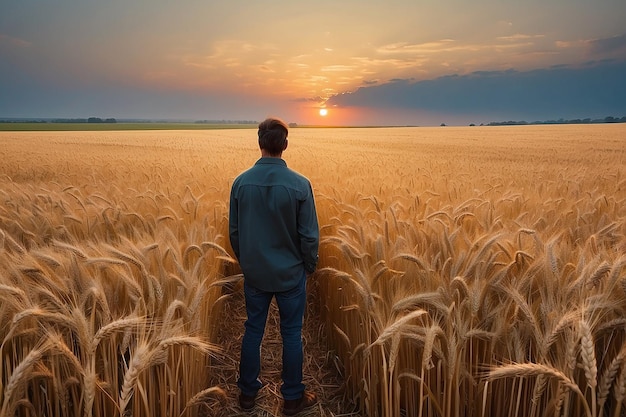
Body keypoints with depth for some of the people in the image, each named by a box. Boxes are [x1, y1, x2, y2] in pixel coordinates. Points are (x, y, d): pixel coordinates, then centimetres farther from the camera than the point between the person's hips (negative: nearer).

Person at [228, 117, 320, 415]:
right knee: (291, 335, 12)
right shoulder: (300, 184, -17)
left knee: (253, 331, 17)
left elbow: (234, 231, 1)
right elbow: (309, 235, -12)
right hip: (290, 273, -2)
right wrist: (309, 267, 5)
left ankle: (248, 393, 33)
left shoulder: (241, 182, -8)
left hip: (255, 273, 3)